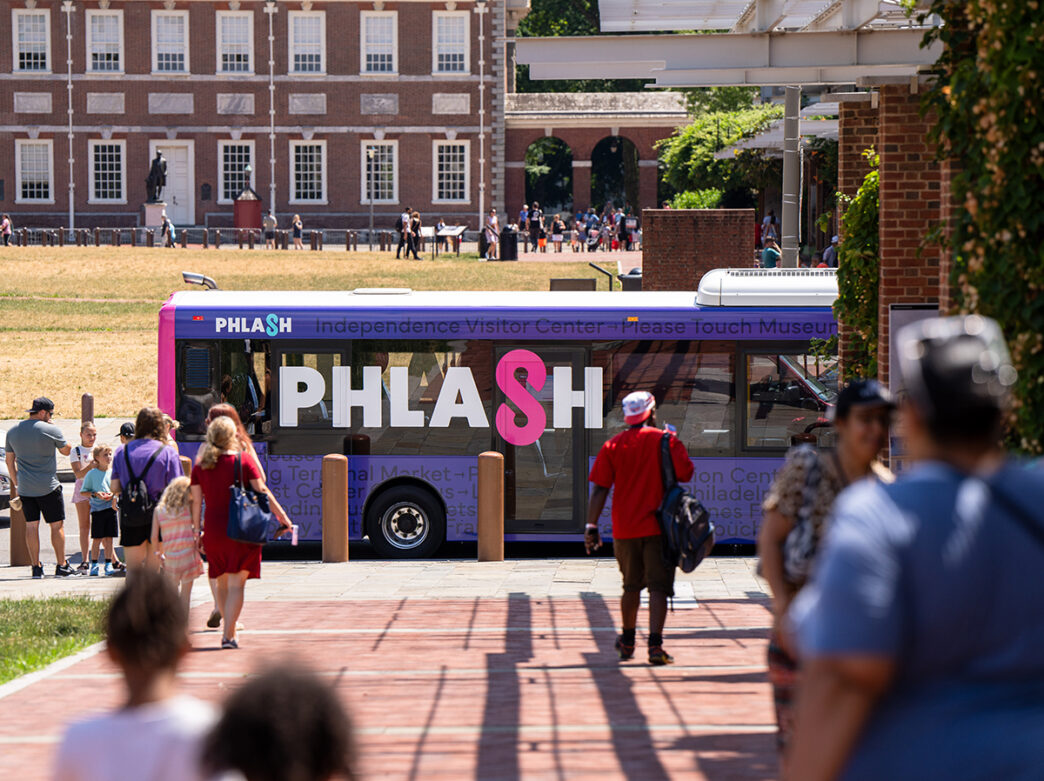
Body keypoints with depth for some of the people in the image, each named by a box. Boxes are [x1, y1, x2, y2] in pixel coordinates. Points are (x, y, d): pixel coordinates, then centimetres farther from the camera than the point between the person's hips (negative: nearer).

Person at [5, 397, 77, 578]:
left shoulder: (13, 432, 8)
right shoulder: (51, 430, -9)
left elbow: (10, 461, 14)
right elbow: (66, 451, 6)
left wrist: (16, 484, 22)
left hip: (25, 489, 5)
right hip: (48, 487, -5)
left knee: (31, 526, 7)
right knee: (57, 525, 3)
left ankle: (36, 567, 7)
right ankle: (61, 566, 2)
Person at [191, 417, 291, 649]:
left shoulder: (200, 466, 3)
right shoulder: (244, 461, -5)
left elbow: (196, 501, 3)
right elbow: (261, 491, -6)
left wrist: (196, 530, 11)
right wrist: (281, 515, 1)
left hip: (213, 531, 3)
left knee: (222, 583, 17)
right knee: (236, 583, -3)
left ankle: (229, 629, 28)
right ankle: (228, 635, -11)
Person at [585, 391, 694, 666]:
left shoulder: (613, 446, 4)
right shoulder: (666, 441, -3)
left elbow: (599, 489, 0)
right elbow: (685, 474, -8)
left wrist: (591, 526, 1)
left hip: (624, 529, 3)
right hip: (658, 528, -3)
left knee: (631, 585, 18)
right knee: (658, 586, -4)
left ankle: (627, 642, 29)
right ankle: (655, 645, -17)